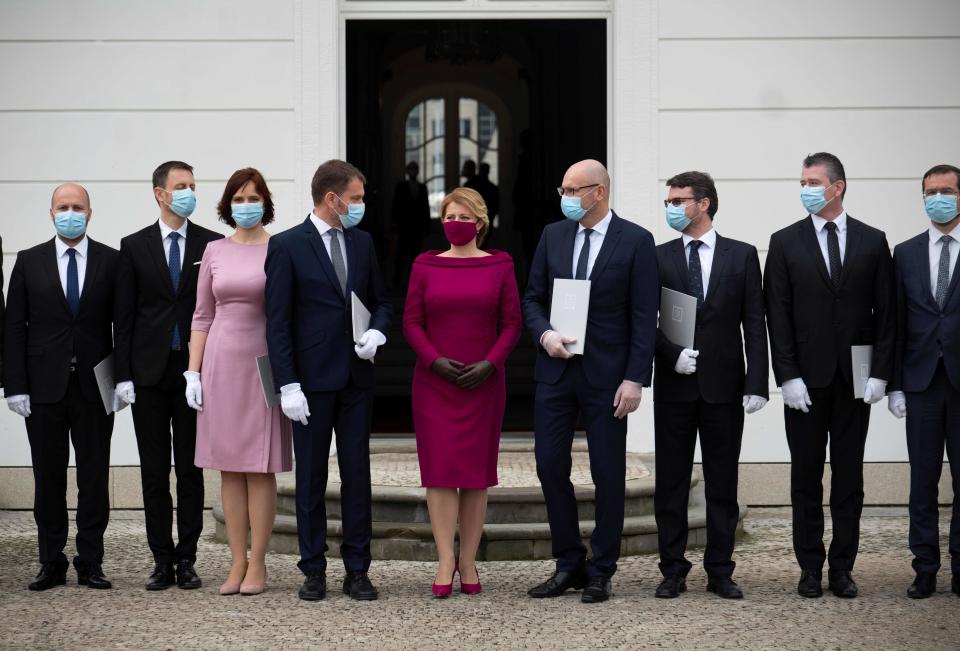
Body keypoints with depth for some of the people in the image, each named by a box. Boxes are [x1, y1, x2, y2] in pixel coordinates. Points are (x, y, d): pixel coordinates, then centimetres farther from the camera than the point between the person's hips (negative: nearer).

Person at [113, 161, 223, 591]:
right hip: (150, 373, 1)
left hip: (195, 371, -1)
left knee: (190, 470, 4)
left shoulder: (212, 245, 4)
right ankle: (162, 561, 10)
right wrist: (123, 374, -3)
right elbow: (124, 316, 3)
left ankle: (186, 559, 9)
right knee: (154, 472, 4)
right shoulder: (134, 247, 5)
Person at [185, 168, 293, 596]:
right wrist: (193, 373, 3)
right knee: (229, 469, 5)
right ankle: (237, 564, 11)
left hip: (263, 364, -3)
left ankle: (258, 565, 6)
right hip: (221, 363, 3)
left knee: (260, 468, -1)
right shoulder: (214, 252, 8)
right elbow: (202, 316, 10)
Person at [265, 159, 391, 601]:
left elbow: (380, 302, 18)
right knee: (311, 477, 3)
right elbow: (277, 321, -7)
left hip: (356, 378, 4)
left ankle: (357, 569, 10)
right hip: (312, 379, -4)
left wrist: (377, 332, -5)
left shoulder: (362, 242, 10)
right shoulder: (287, 246, -6)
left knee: (357, 473, 5)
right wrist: (287, 385, -13)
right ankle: (314, 570, 11)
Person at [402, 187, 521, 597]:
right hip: (434, 383, 0)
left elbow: (512, 323, 1)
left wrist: (489, 364, -13)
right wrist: (436, 361, -12)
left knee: (476, 471, 2)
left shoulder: (499, 267, 3)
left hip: (483, 383, 0)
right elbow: (411, 322, 3)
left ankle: (468, 562, 7)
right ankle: (445, 561, -6)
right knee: (440, 468, -6)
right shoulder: (425, 267, 5)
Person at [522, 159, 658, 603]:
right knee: (550, 467, 3)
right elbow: (533, 298, 12)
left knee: (608, 475, 2)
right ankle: (569, 565, 16)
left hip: (606, 375, -4)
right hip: (555, 369, 4)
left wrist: (635, 379, -13)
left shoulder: (635, 241, -5)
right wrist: (544, 334, -9)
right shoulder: (553, 235, 8)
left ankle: (600, 573, 12)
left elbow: (644, 317, -7)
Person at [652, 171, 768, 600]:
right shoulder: (659, 258, 5)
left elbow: (754, 324, 0)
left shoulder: (741, 256, 3)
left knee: (722, 483, 4)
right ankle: (673, 571, 11)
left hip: (724, 386, -1)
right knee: (671, 482, 4)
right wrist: (672, 354, -14)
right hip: (673, 385, 1)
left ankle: (720, 571, 11)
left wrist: (756, 383, -7)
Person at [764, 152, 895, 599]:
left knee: (849, 476, 5)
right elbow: (777, 315, -1)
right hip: (805, 379, -1)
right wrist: (788, 377, -9)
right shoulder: (785, 242, 3)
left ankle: (842, 568, 11)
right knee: (806, 477, 4)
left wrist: (880, 373, -5)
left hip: (855, 378, 1)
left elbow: (885, 312, 4)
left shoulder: (872, 242, 5)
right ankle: (810, 569, 10)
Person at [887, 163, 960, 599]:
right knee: (923, 480, 5)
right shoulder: (906, 253, 8)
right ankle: (925, 568, 11)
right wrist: (894, 385, 2)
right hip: (922, 382, 2)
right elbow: (897, 323, 7)